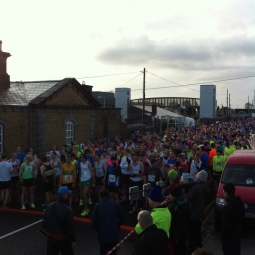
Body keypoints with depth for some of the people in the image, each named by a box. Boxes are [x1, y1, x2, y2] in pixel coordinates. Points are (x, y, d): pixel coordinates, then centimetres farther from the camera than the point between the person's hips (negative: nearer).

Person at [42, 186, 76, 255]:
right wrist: (74, 240, -8)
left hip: (51, 237, 6)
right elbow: (70, 227, -19)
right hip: (63, 239, -5)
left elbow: (44, 222, 5)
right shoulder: (67, 210, -22)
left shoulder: (50, 206, -2)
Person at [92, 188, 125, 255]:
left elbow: (94, 221, -8)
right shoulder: (114, 205, -8)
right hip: (113, 234, 0)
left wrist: (97, 229, 11)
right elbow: (122, 218, -5)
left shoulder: (97, 206, -9)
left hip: (102, 234, 0)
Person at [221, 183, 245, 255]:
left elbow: (226, 225, -22)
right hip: (237, 233, 8)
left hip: (230, 236, -8)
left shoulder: (228, 207, -27)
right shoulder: (240, 203, -1)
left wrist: (223, 237, -13)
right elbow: (242, 218, 10)